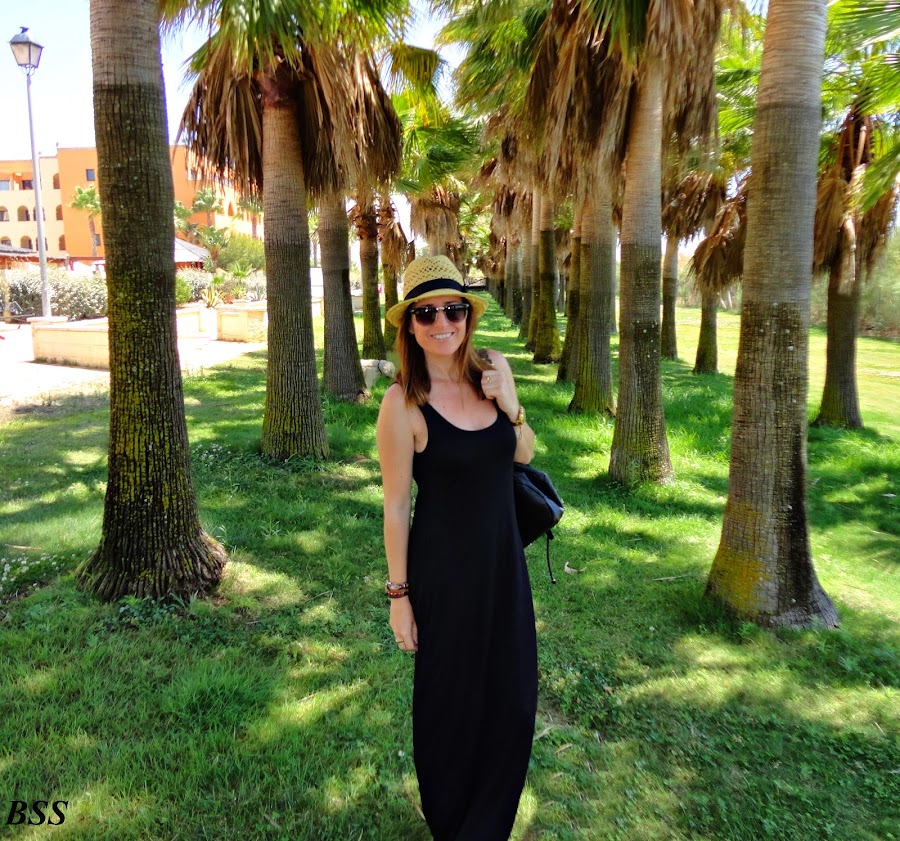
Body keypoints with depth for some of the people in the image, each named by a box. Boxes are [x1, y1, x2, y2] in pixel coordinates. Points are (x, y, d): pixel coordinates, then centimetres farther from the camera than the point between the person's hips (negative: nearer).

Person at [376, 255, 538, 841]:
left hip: (503, 559, 5)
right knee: (450, 699, 14)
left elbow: (524, 454, 8)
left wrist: (511, 408, -12)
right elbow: (396, 505, -11)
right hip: (444, 570, -5)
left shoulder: (494, 368, -2)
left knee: (514, 698, 16)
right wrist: (399, 594, -7)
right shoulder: (404, 402, -17)